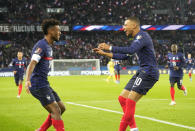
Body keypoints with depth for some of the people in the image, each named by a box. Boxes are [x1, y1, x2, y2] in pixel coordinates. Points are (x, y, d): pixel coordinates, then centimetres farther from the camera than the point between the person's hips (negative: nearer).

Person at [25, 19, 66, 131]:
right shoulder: (41, 45, -15)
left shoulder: (48, 46, 16)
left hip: (44, 84, 10)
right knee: (56, 111, -15)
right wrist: (28, 80, -43)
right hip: (39, 85, -10)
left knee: (61, 108, 11)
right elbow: (32, 63, -28)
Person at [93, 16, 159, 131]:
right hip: (142, 72, 10)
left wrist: (110, 48, -26)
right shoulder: (137, 39, 20)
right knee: (123, 98, 7)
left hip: (149, 72, -10)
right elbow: (124, 56, 24)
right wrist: (104, 53, 19)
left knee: (130, 100, -15)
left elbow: (130, 50, -29)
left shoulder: (142, 36, -12)